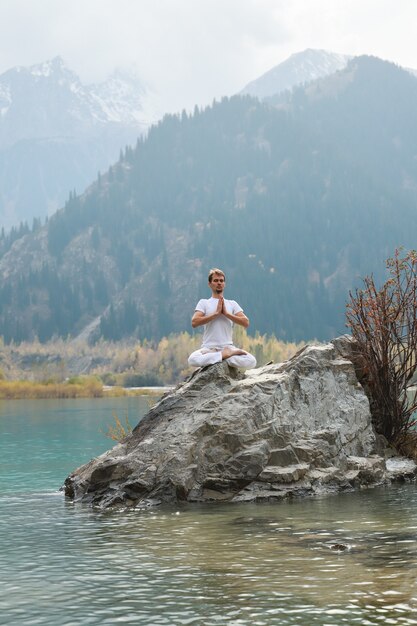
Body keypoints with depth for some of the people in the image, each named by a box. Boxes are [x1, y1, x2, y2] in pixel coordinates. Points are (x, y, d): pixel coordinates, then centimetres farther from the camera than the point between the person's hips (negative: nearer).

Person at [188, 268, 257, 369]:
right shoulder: (203, 303, 10)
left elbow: (246, 323, 2)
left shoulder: (232, 304, 16)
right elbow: (194, 323, -7)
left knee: (251, 362, -27)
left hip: (228, 346, 1)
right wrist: (216, 313, -9)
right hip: (208, 347, -1)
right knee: (192, 360, -37)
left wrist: (226, 313, -6)